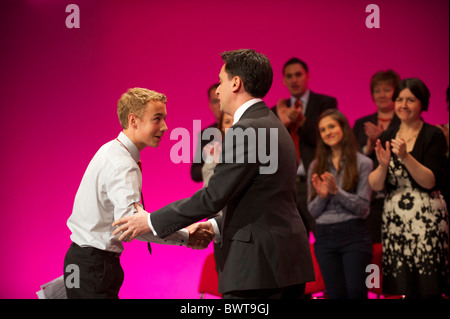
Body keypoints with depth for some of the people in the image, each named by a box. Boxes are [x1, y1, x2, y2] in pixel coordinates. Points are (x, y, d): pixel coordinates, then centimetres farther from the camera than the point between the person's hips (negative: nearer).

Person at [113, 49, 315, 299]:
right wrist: (218, 227, 19)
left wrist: (152, 221, -7)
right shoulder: (274, 127, 17)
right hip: (287, 261, 10)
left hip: (259, 263, -10)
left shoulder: (245, 131, -14)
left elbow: (214, 195, -15)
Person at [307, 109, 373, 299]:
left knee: (355, 292, -13)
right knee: (337, 295, 0)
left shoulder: (362, 163, 0)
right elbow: (313, 211, 11)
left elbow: (363, 207, -4)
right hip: (325, 236, 3)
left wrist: (336, 191, -16)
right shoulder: (316, 166, 12)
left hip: (353, 234, -3)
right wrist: (322, 195, -9)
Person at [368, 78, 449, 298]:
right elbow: (375, 186, 5)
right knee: (403, 288, 2)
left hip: (426, 220, -4)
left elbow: (430, 181, -11)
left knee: (426, 288, -9)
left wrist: (406, 157, -22)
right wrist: (383, 165, -15)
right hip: (394, 219, 4)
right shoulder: (386, 137, 11)